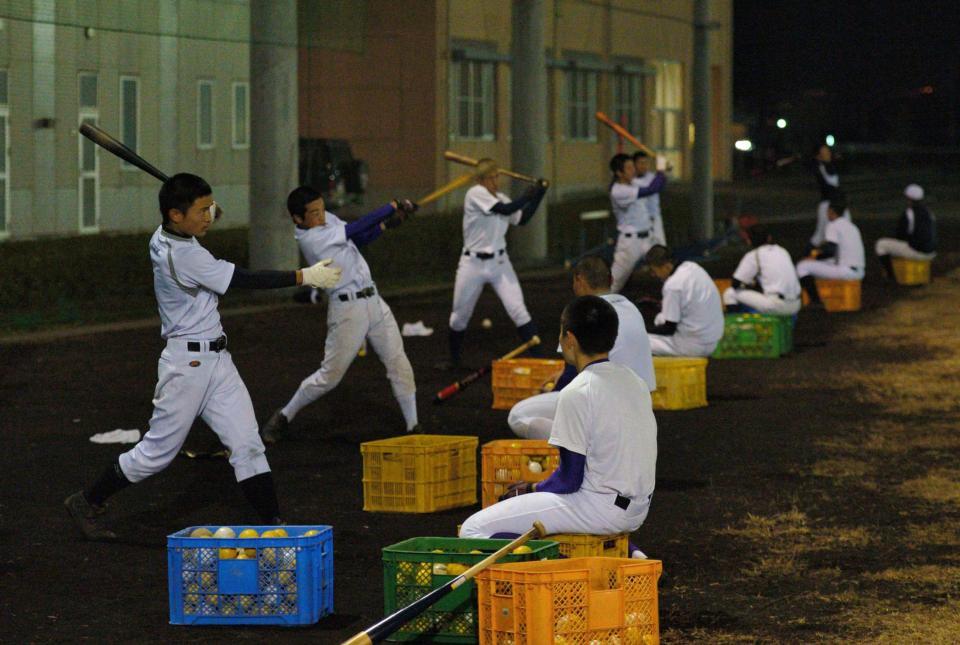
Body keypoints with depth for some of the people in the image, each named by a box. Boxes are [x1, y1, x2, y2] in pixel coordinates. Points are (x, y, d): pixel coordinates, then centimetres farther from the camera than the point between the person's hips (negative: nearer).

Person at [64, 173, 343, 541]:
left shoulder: (164, 239, 5)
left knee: (247, 444, 2)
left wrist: (200, 209, 14)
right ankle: (87, 503, 19)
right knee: (159, 450, 4)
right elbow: (244, 280, -23)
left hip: (215, 359, 9)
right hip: (187, 362, -9)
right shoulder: (182, 255, -22)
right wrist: (304, 277, -21)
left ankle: (272, 523, 1)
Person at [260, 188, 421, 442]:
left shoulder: (328, 220, 7)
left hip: (373, 300, 8)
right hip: (347, 309, -8)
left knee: (399, 364, 7)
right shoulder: (308, 238, -17)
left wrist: (385, 225, -7)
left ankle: (413, 425, 15)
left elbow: (358, 239, 10)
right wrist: (392, 207, -12)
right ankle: (284, 417, 18)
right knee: (330, 375, -1)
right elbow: (356, 228, -18)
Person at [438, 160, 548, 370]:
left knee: (518, 310, -10)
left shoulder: (500, 198, 7)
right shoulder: (476, 193, -14)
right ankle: (454, 359, 30)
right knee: (459, 316, 10)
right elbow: (505, 210, -23)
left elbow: (522, 219, 10)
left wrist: (538, 196, 4)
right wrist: (527, 196, -13)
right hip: (473, 263, -4)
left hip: (499, 262, 4)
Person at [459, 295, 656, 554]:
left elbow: (569, 480, -15)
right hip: (637, 509, 9)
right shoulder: (634, 381, 9)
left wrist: (533, 489, 6)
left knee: (472, 530, -9)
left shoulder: (577, 394, -16)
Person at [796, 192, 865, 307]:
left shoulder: (833, 226, -7)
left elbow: (830, 249, -20)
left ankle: (815, 301, -11)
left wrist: (815, 253, -3)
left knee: (802, 266, -6)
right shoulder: (852, 226, 20)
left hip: (845, 271, -9)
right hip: (859, 272, 9)